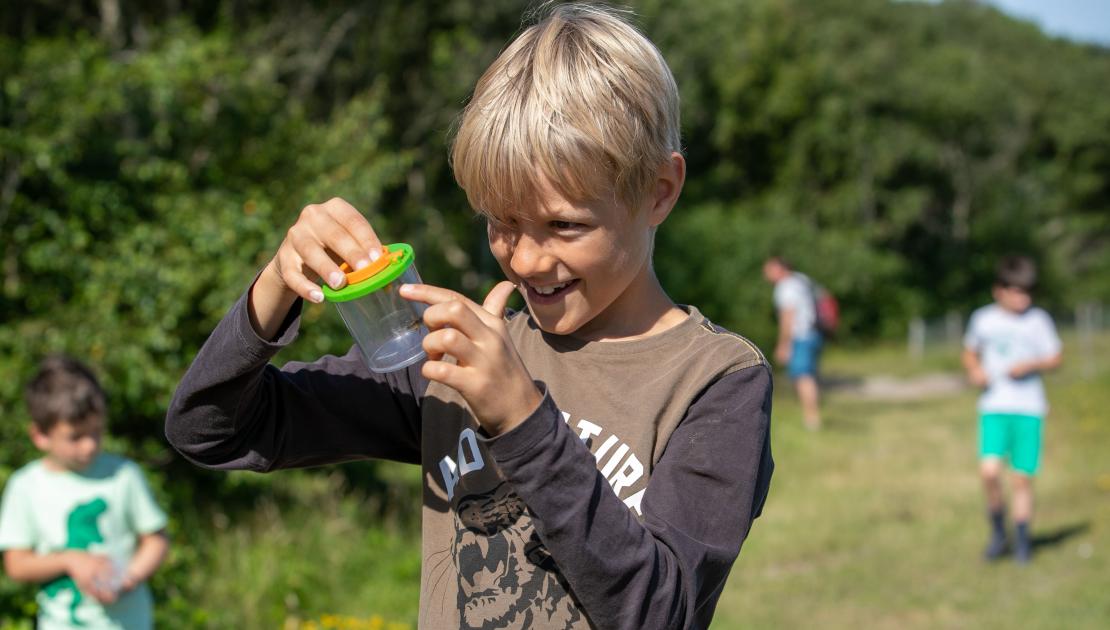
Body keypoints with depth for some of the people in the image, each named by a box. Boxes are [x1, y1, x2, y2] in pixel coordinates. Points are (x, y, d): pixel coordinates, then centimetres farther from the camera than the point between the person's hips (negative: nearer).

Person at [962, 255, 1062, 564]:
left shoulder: (1039, 320, 1)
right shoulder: (983, 319, 3)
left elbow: (1055, 358, 7)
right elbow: (970, 352, 17)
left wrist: (1031, 365, -12)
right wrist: (975, 370, -3)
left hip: (1029, 408, 0)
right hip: (994, 407, 0)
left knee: (1022, 478, 1)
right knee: (989, 471, -17)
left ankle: (1022, 541, 19)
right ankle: (998, 530, 7)